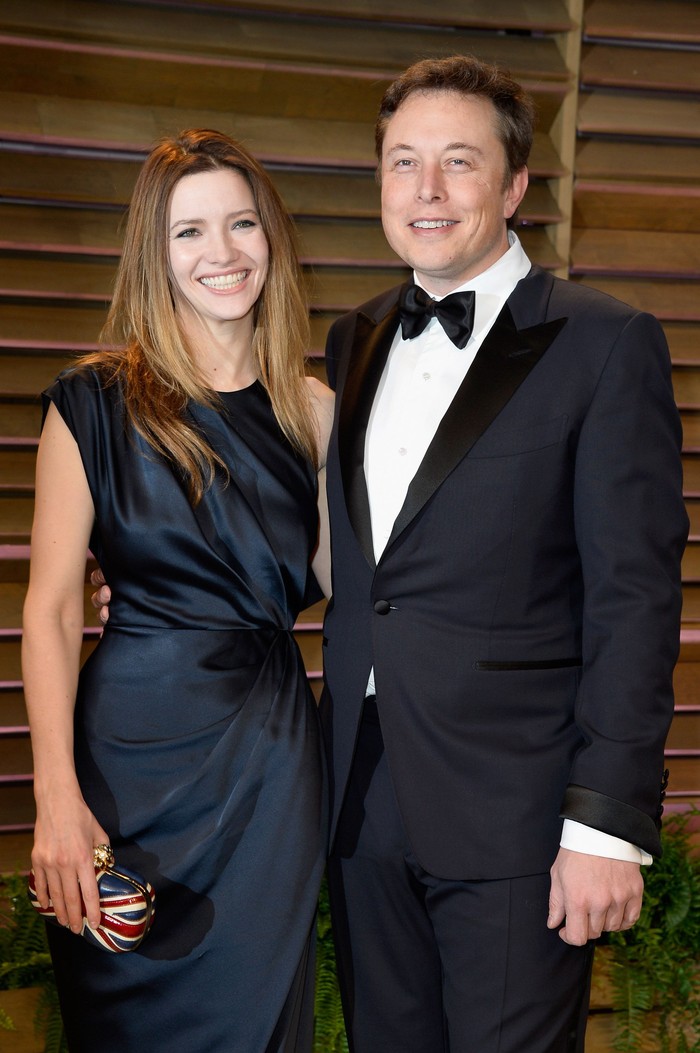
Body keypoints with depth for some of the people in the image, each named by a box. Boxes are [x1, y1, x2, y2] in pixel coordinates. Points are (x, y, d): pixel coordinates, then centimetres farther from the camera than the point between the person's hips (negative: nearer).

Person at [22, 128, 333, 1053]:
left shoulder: (311, 412, 6)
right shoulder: (96, 402, -4)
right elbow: (51, 607, -7)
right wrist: (57, 796, -15)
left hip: (272, 758, 3)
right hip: (136, 746, -2)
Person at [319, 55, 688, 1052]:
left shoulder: (605, 344, -6)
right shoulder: (353, 342, 12)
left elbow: (634, 594, -11)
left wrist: (608, 820, -15)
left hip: (513, 815, -5)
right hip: (365, 812, 6)